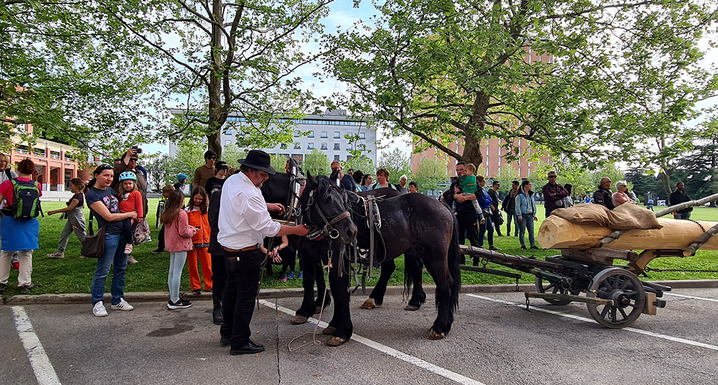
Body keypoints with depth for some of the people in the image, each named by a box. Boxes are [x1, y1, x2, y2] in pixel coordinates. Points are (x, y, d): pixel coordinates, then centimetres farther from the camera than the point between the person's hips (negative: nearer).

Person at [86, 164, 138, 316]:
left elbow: (122, 207, 24)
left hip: (123, 233, 8)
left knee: (120, 268, 12)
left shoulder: (111, 190, 14)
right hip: (108, 235, -8)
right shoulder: (91, 194, -9)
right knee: (102, 271, -1)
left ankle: (117, 300, 23)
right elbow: (109, 216, -15)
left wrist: (132, 220, 5)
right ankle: (97, 303, 12)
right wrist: (131, 214, -7)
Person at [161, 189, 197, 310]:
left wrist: (189, 227, 13)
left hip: (171, 245, 9)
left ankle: (173, 298, 23)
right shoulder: (182, 213, -17)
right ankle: (175, 301, 2)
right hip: (180, 245, -9)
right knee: (177, 273, -4)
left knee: (171, 271, 14)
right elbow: (184, 232, -18)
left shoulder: (167, 213, 8)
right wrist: (193, 230, 0)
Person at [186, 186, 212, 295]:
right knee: (193, 265, 6)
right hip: (192, 242, -2)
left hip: (205, 241, 2)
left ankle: (209, 285, 14)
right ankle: (196, 287, 17)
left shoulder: (206, 210, 8)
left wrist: (210, 239, 7)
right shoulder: (188, 210, -1)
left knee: (207, 264, 2)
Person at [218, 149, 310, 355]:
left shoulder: (231, 181, 4)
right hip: (245, 252, -10)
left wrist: (267, 205, 14)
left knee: (232, 290, 22)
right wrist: (296, 230, -17)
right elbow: (267, 227, -25)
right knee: (246, 296, 3)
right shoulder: (249, 194, -26)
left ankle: (227, 333, 37)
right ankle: (240, 342, 15)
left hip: (228, 247, 10)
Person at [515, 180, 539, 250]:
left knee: (531, 231, 3)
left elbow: (533, 205, 20)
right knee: (522, 231, 1)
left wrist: (534, 215, 16)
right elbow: (517, 206, -9)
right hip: (522, 215, -6)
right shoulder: (519, 195, -7)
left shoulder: (531, 195, 14)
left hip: (530, 215, 6)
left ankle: (533, 244, 9)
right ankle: (523, 245, 9)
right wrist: (519, 216, -13)